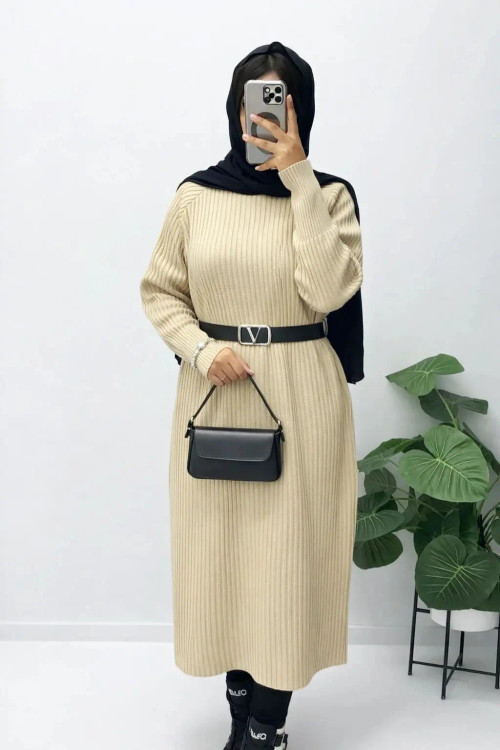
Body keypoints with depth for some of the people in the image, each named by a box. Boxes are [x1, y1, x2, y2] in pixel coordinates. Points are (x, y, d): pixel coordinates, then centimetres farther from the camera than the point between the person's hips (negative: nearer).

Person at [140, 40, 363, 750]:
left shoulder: (329, 194, 0)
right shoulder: (196, 194, 3)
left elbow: (328, 290, -15)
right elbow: (160, 290, 7)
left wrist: (299, 179, -16)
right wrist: (202, 349, -10)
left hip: (300, 393, -1)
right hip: (214, 391, 2)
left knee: (286, 547, 2)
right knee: (220, 545, 8)